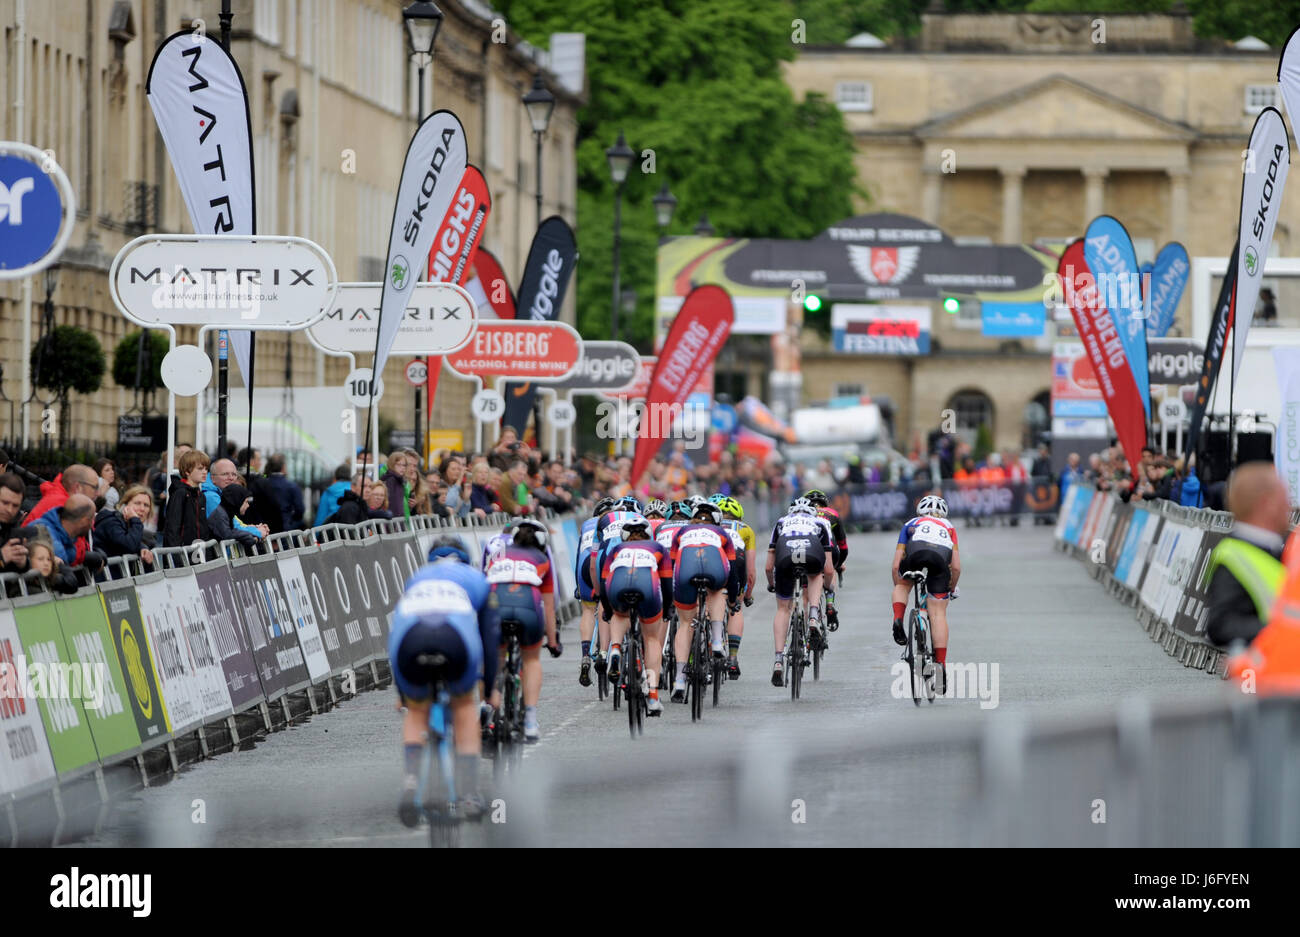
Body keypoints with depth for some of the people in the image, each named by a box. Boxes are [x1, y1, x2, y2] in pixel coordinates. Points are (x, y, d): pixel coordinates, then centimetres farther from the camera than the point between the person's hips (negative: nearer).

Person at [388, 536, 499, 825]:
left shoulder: (416, 578, 40)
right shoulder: (476, 579, 35)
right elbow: (490, 638, 36)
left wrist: (401, 694, 52)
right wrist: (491, 688, 46)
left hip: (411, 639, 1)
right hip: (456, 636, -1)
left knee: (416, 711, 26)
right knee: (464, 704, 26)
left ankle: (410, 777, 2)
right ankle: (468, 793, 18)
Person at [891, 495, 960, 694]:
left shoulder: (911, 524, 37)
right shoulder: (948, 527, 39)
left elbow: (896, 565, 31)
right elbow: (956, 567, 28)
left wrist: (898, 589, 43)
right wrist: (952, 588, 46)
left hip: (916, 552, 0)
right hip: (940, 557, 1)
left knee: (903, 585, 32)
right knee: (938, 614, 4)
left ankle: (898, 620, 5)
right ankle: (941, 664, -2)